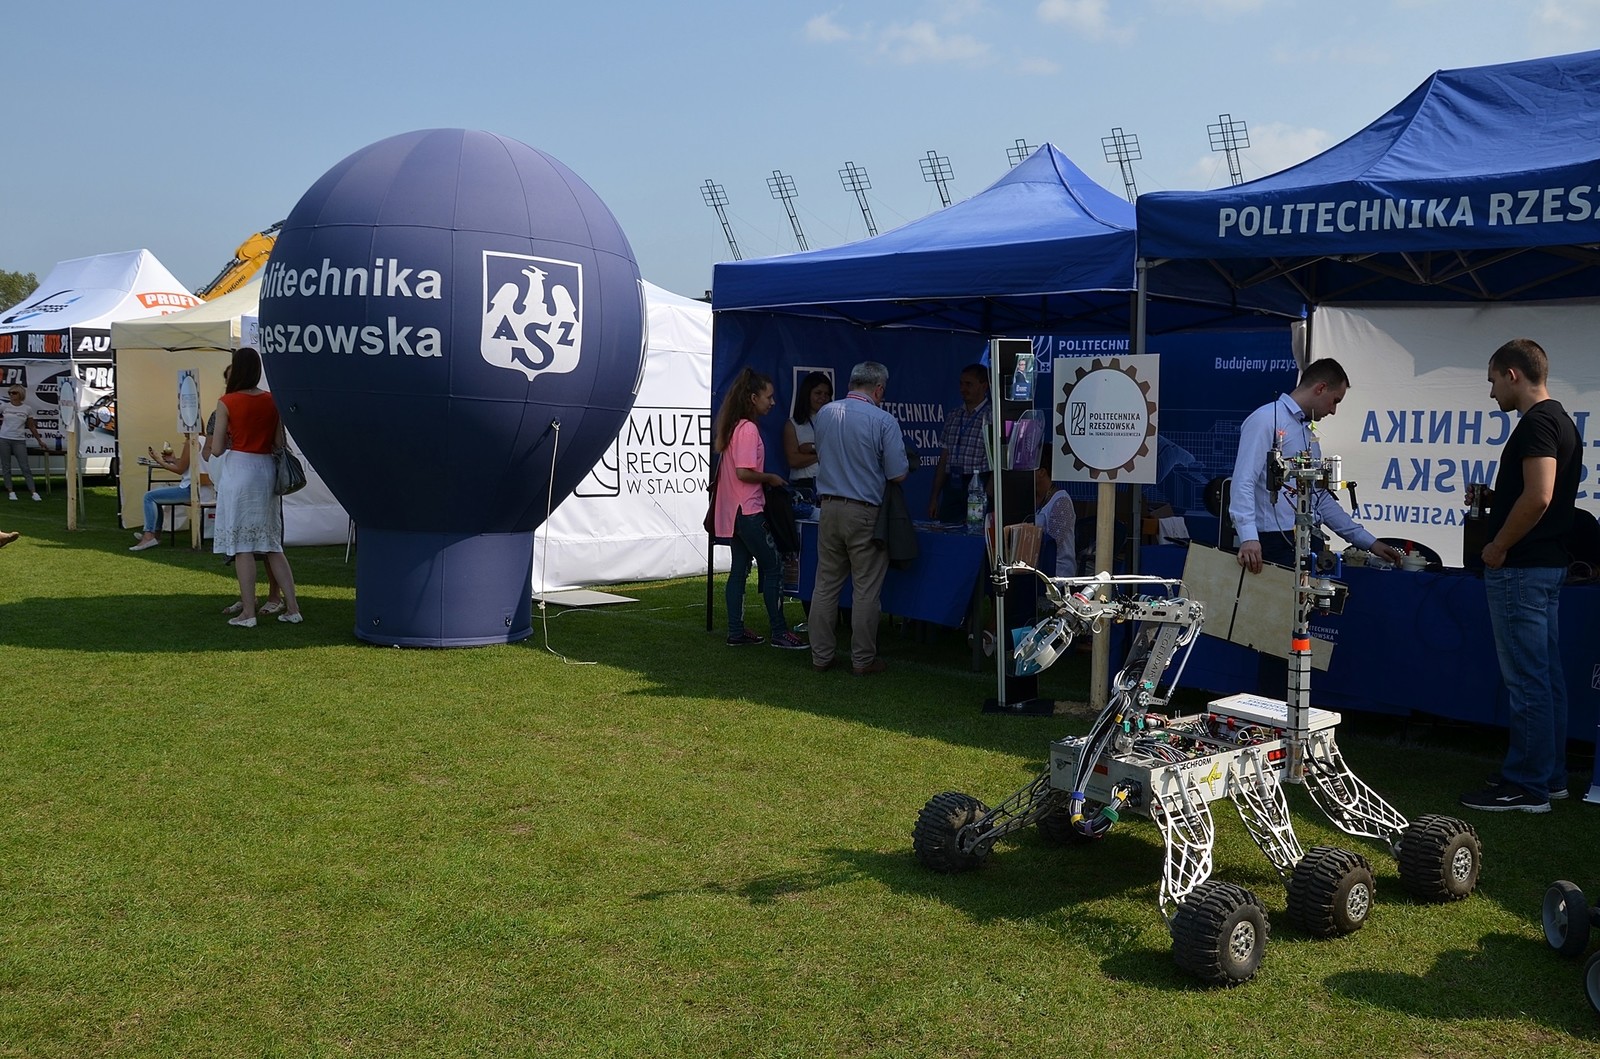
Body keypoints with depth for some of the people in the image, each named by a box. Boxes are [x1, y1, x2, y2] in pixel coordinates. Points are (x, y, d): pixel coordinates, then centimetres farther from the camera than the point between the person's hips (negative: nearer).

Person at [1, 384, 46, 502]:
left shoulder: (27, 409, 2)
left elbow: (32, 427, 9)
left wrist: (39, 440, 11)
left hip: (19, 441, -1)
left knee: (25, 467, -3)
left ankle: (34, 492, -5)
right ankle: (11, 491, 8)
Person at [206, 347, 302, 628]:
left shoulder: (227, 402, -8)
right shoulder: (272, 401, 3)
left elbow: (216, 450, -7)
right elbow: (280, 443, 5)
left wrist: (218, 444, 15)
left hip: (238, 470, -4)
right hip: (266, 470, 4)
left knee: (241, 544, 1)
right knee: (272, 544, 11)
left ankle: (248, 612, 2)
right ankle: (292, 608, 9)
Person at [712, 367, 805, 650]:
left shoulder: (732, 426, 13)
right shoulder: (748, 428, -16)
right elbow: (744, 472, -24)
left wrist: (764, 479, 15)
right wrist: (770, 478, -9)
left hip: (733, 510, 10)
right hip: (748, 510, -10)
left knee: (740, 568, 11)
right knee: (773, 566, -3)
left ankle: (736, 632, 14)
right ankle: (779, 632, 2)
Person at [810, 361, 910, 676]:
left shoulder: (825, 413, 5)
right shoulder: (883, 421, -10)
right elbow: (898, 474, -10)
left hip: (828, 508, 5)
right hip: (865, 512, -4)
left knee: (825, 585, 11)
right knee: (865, 589, 4)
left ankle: (821, 656, 16)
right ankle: (863, 660, 10)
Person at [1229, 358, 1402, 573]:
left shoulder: (1309, 435, 22)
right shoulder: (1266, 420, -5)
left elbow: (1321, 499, 27)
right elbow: (1244, 482, -16)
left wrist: (1369, 542, 26)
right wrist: (1248, 536, -29)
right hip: (1274, 542, -9)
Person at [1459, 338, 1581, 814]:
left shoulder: (1536, 423, -16)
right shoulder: (1560, 420, 16)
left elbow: (1538, 497, -26)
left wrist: (1497, 547, -16)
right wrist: (1492, 499, 14)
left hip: (1521, 569, -11)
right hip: (1549, 564, 11)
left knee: (1526, 680, -5)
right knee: (1546, 676, 14)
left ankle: (1526, 787, 0)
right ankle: (1549, 776, 22)